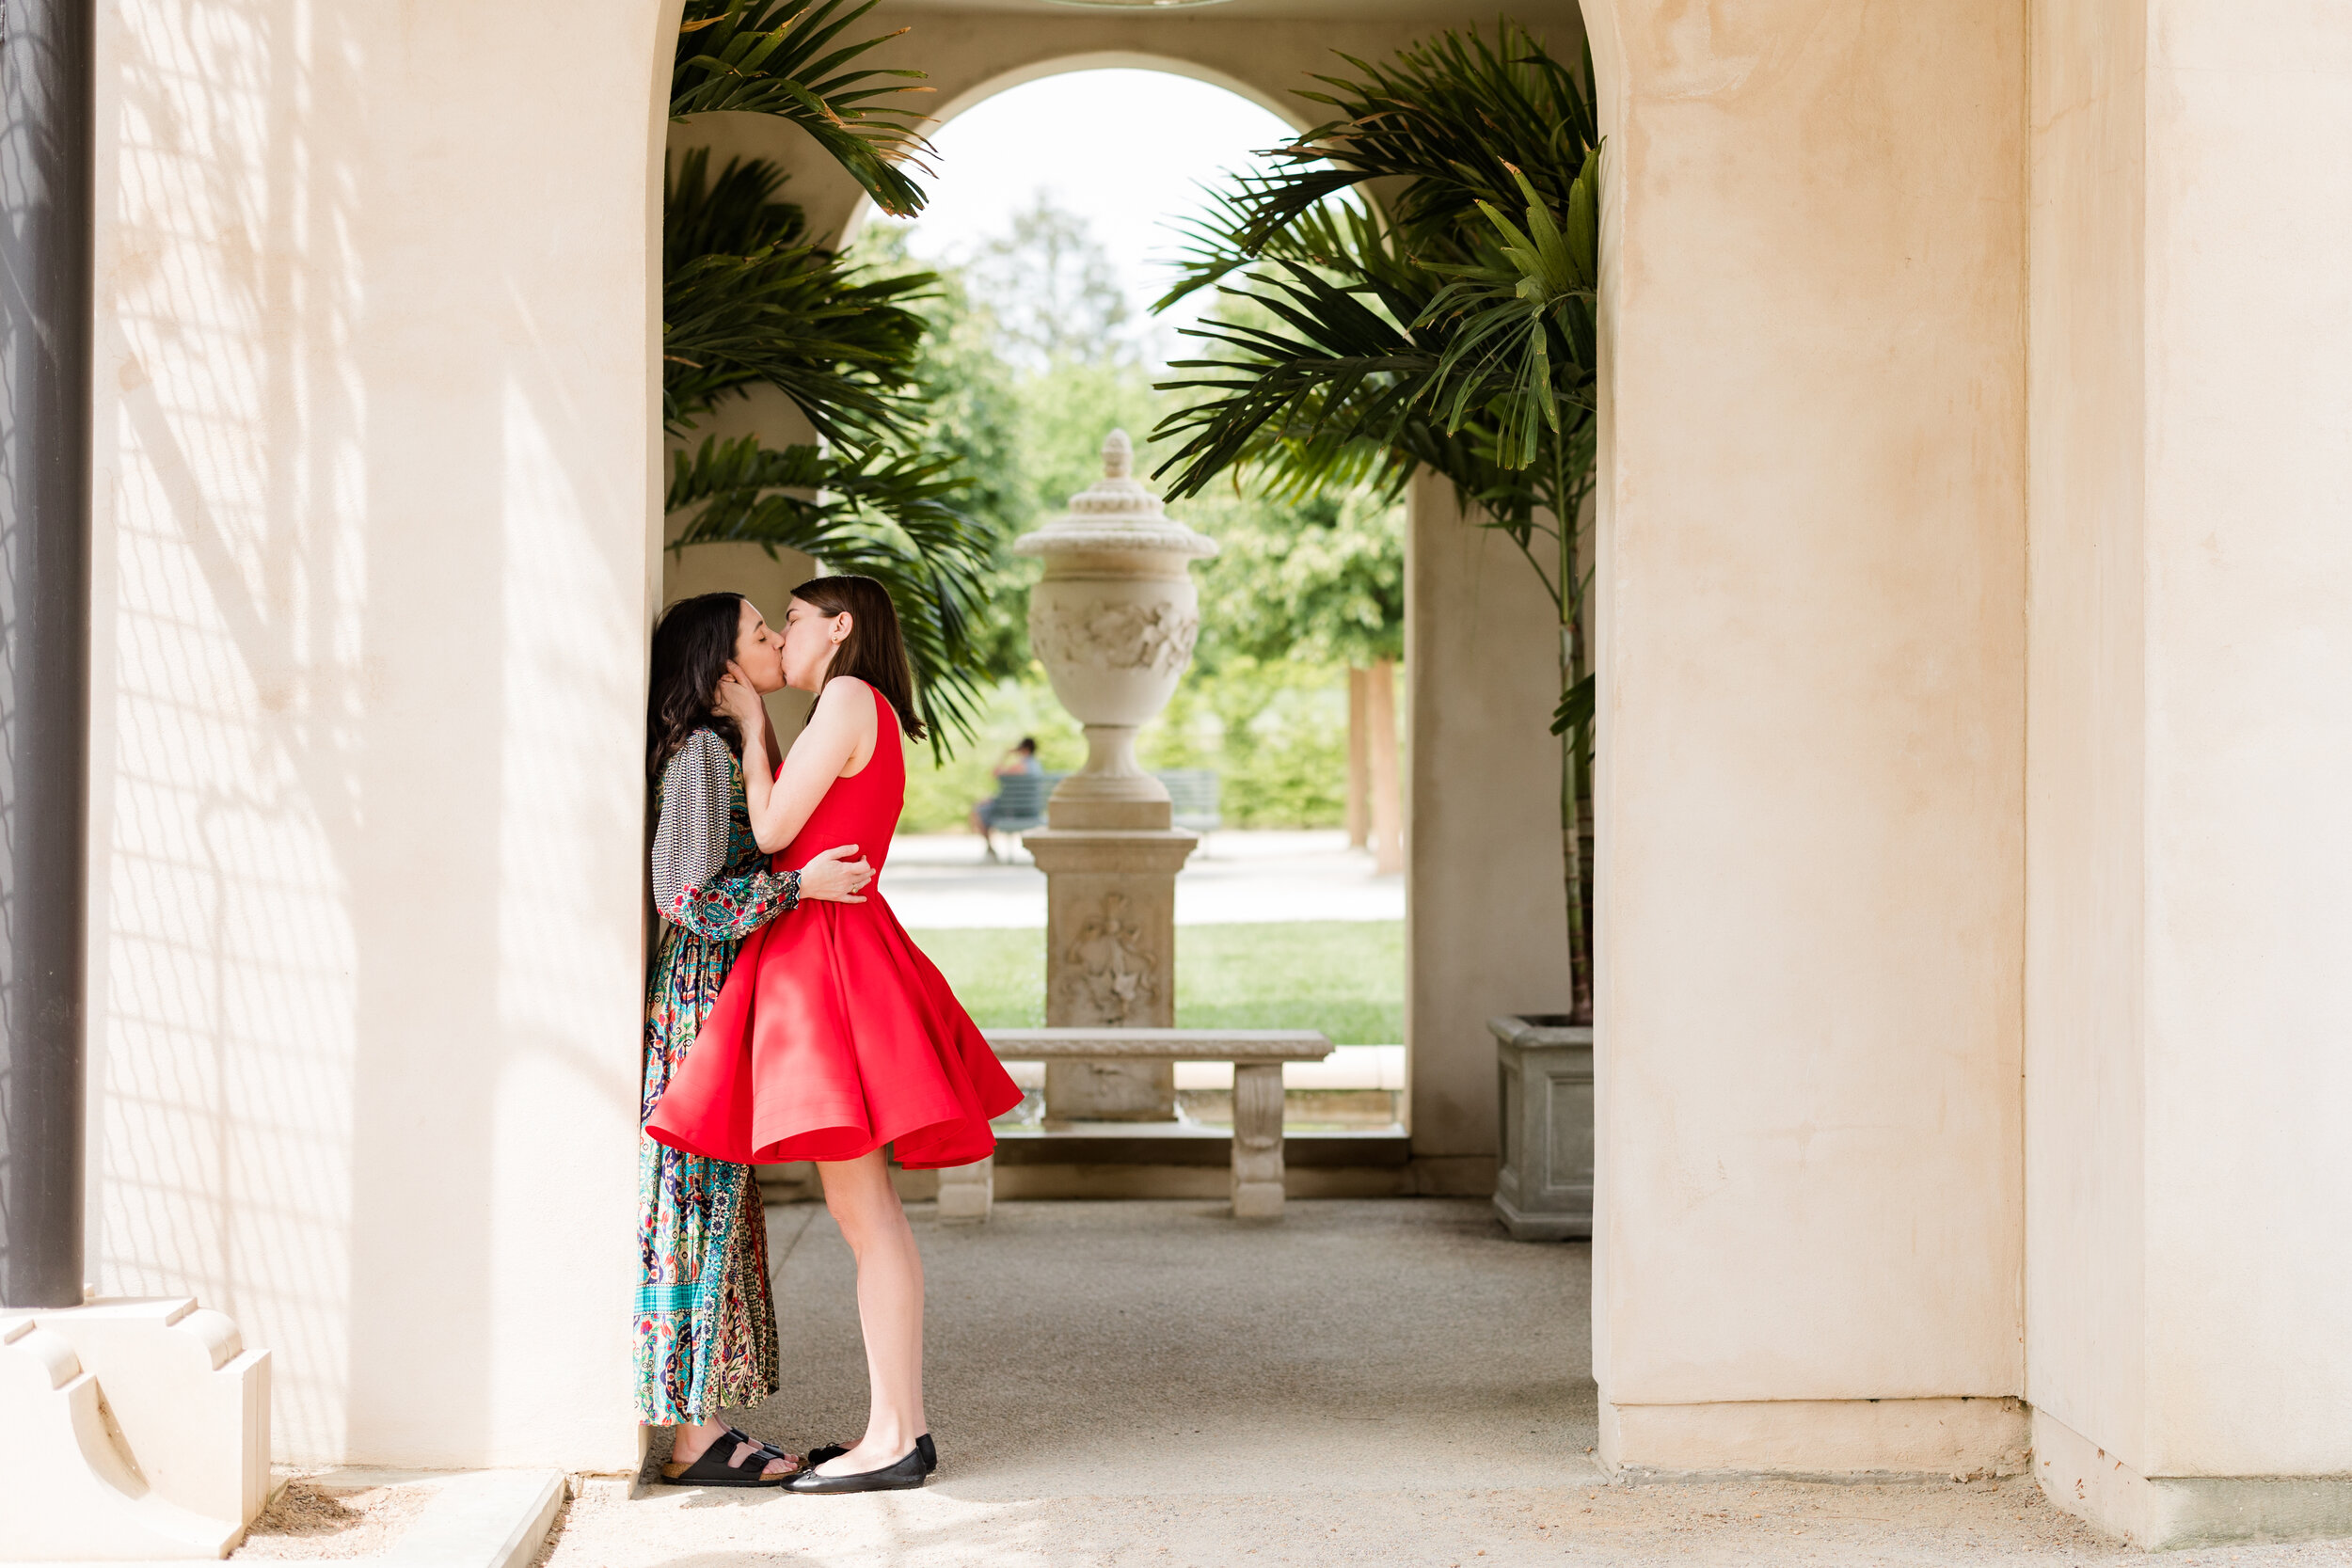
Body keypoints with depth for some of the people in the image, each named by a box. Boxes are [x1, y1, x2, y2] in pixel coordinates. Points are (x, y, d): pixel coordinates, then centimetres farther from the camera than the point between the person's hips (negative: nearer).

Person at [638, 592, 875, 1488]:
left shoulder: (732, 747, 17)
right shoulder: (699, 752, -13)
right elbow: (685, 896, -20)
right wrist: (801, 883, -21)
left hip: (720, 1002, 10)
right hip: (703, 1003, -10)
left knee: (722, 1205, 9)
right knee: (703, 1204, -7)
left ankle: (702, 1425, 13)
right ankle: (690, 1437, -4)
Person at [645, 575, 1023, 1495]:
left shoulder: (851, 697, -8)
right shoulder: (870, 719, 21)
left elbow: (773, 832, -10)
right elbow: (794, 827, 20)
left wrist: (749, 727, 3)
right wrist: (758, 729, 22)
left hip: (829, 950, -10)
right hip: (822, 957, 10)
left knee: (860, 1207, -10)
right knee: (868, 1210, 9)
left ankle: (892, 1442, -10)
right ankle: (902, 1426, 11)